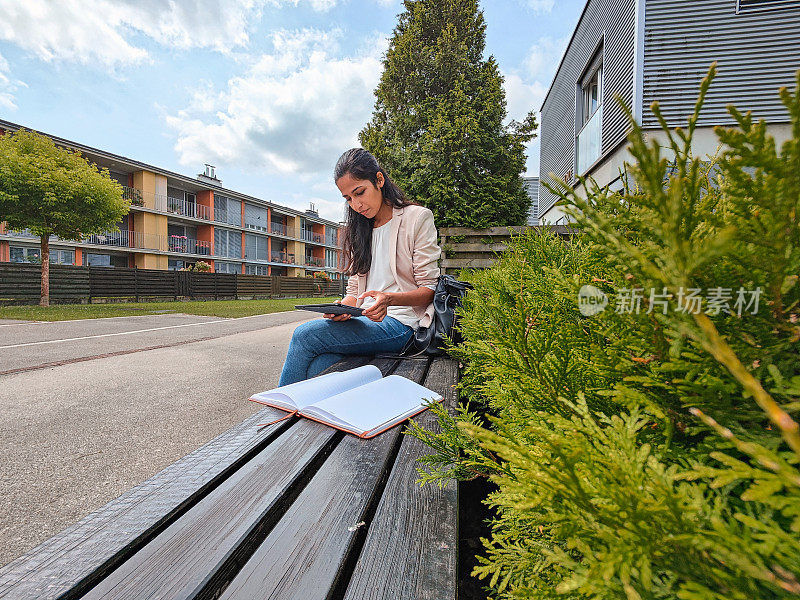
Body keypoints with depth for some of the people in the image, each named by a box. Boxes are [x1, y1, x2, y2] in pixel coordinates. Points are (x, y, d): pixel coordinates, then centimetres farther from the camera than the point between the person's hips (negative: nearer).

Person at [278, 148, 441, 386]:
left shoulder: (418, 218, 1)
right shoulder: (358, 231, 21)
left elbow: (429, 289, -4)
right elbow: (354, 291, 17)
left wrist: (389, 299, -23)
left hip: (399, 323, -5)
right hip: (363, 322, 5)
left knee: (304, 335, -22)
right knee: (315, 369, -26)